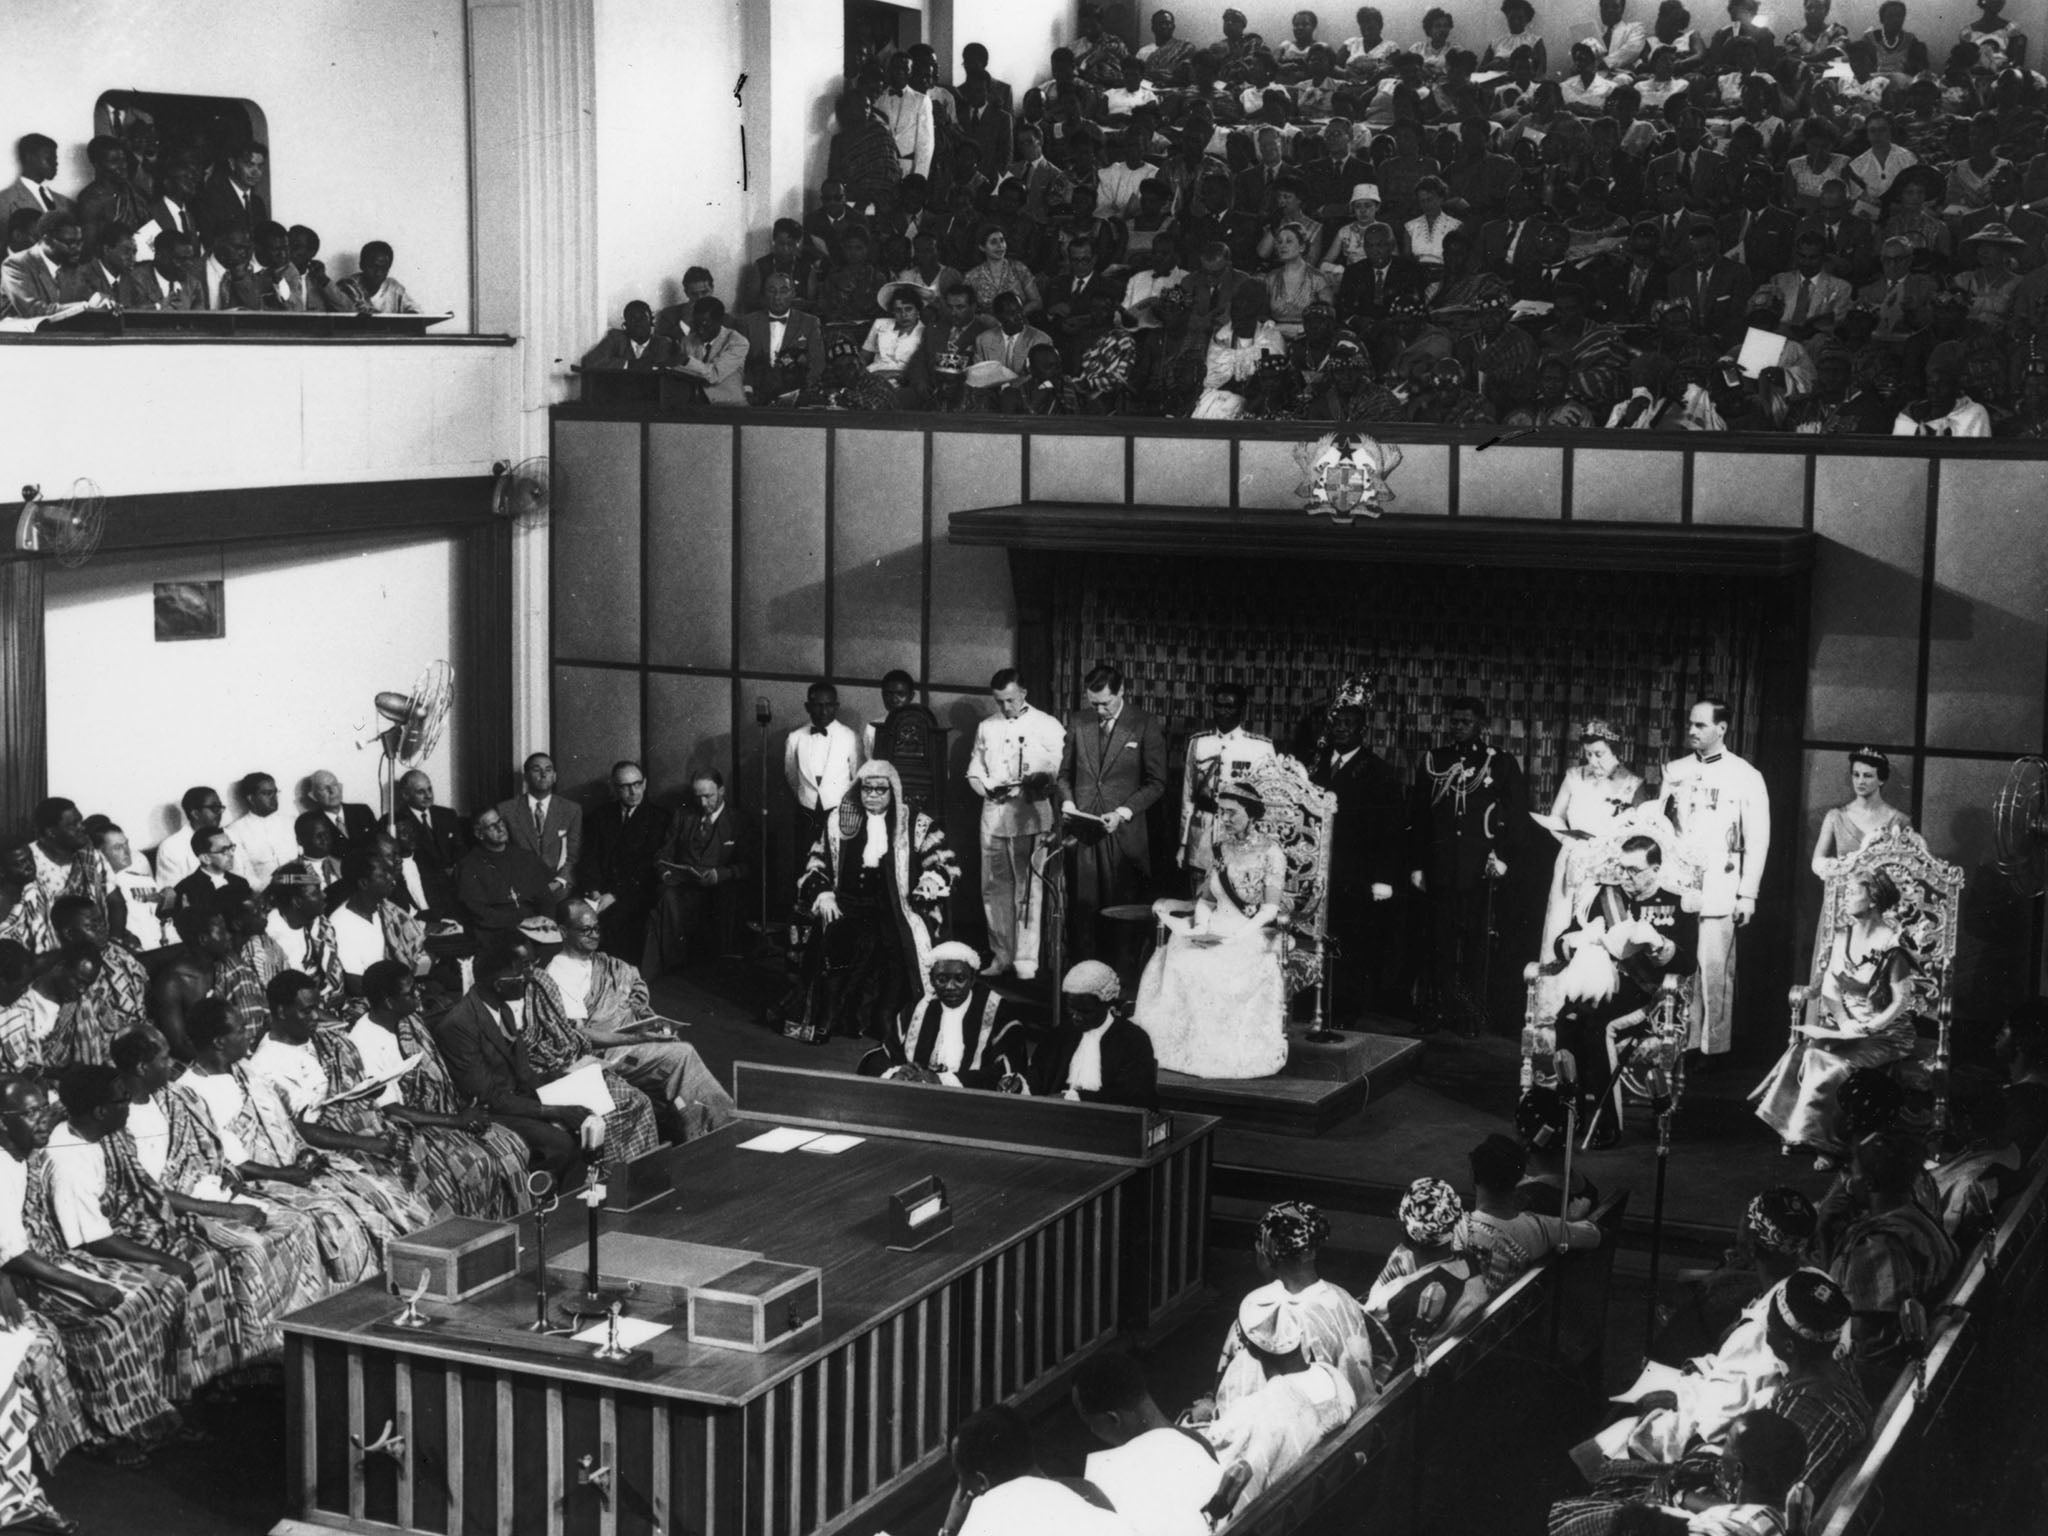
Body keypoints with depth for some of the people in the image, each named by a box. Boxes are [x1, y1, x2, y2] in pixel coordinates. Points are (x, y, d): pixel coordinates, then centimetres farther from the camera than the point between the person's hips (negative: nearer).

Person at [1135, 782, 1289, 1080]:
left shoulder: (1270, 852, -3)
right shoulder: (1219, 850, 14)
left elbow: (1271, 907, -9)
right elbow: (1207, 897, 15)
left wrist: (1240, 934, -22)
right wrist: (1202, 922, -7)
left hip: (1257, 932, -5)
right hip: (1221, 930, 5)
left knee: (1220, 968, -34)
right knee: (1180, 962, -23)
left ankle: (1232, 1053, -26)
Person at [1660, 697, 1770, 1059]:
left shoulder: (1746, 777, 1)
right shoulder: (1674, 772, 13)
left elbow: (1757, 840, 0)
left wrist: (1748, 894, -4)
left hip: (1720, 892, -3)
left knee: (1714, 972, -6)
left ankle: (1715, 1048, 1)